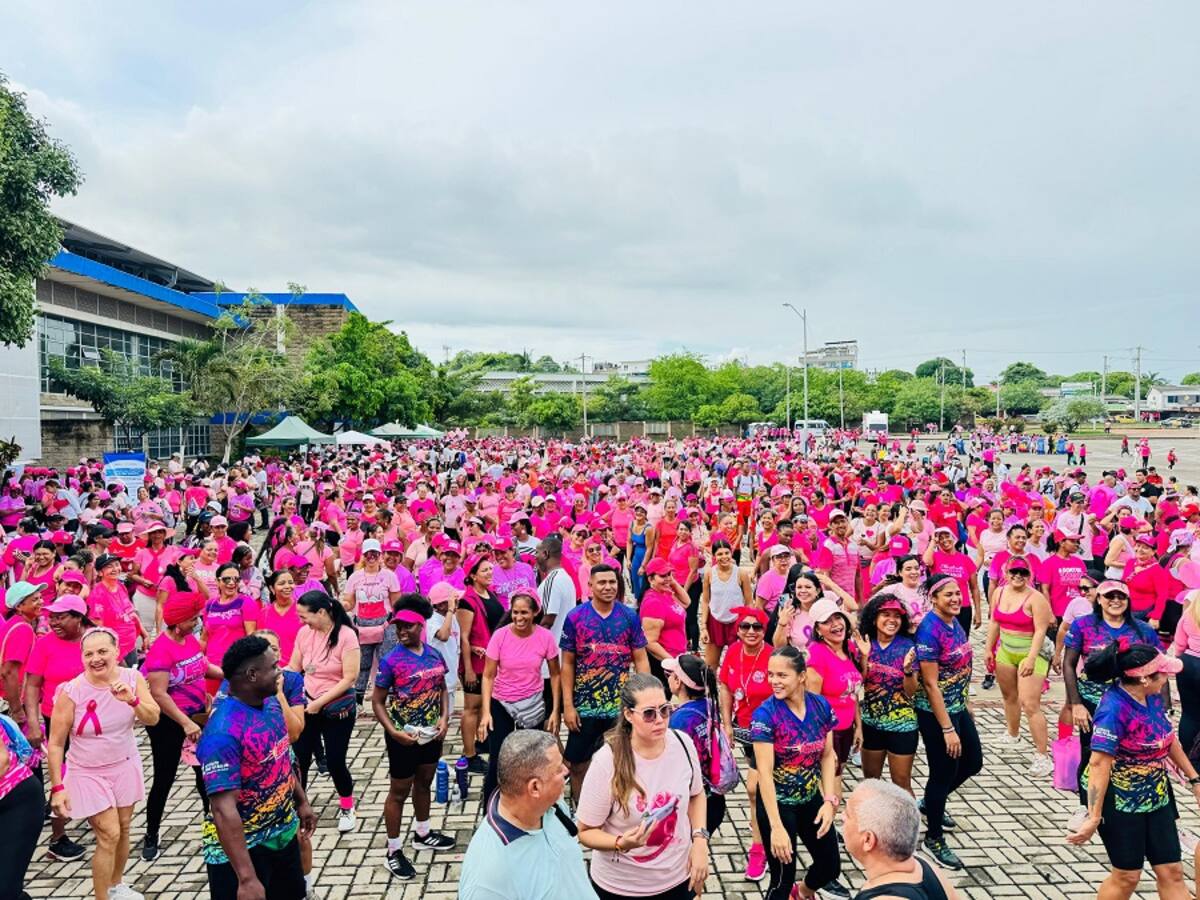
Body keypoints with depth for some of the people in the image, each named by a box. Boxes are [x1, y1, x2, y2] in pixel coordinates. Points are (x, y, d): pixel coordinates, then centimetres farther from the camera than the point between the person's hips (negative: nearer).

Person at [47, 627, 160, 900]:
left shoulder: (131, 678, -12)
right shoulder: (71, 692, -21)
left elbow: (153, 718, -17)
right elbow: (56, 744, -13)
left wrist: (132, 699, -35)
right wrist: (57, 787, -14)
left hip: (125, 766, 4)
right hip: (88, 773, -3)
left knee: (123, 829, 15)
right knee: (109, 835, -6)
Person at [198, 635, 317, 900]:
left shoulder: (271, 704, -4)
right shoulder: (223, 732, -29)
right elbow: (224, 811, -31)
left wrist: (301, 801, 18)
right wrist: (247, 878, -32)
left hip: (284, 834, 8)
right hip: (244, 847, -8)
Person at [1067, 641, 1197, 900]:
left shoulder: (1152, 696, -4)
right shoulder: (1114, 708, -29)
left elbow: (1168, 739, 14)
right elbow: (1099, 764, -29)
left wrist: (1193, 778, 21)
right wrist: (1094, 818, -29)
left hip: (1157, 798, 7)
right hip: (1122, 804, -7)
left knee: (1172, 872, 13)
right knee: (1127, 876, 8)